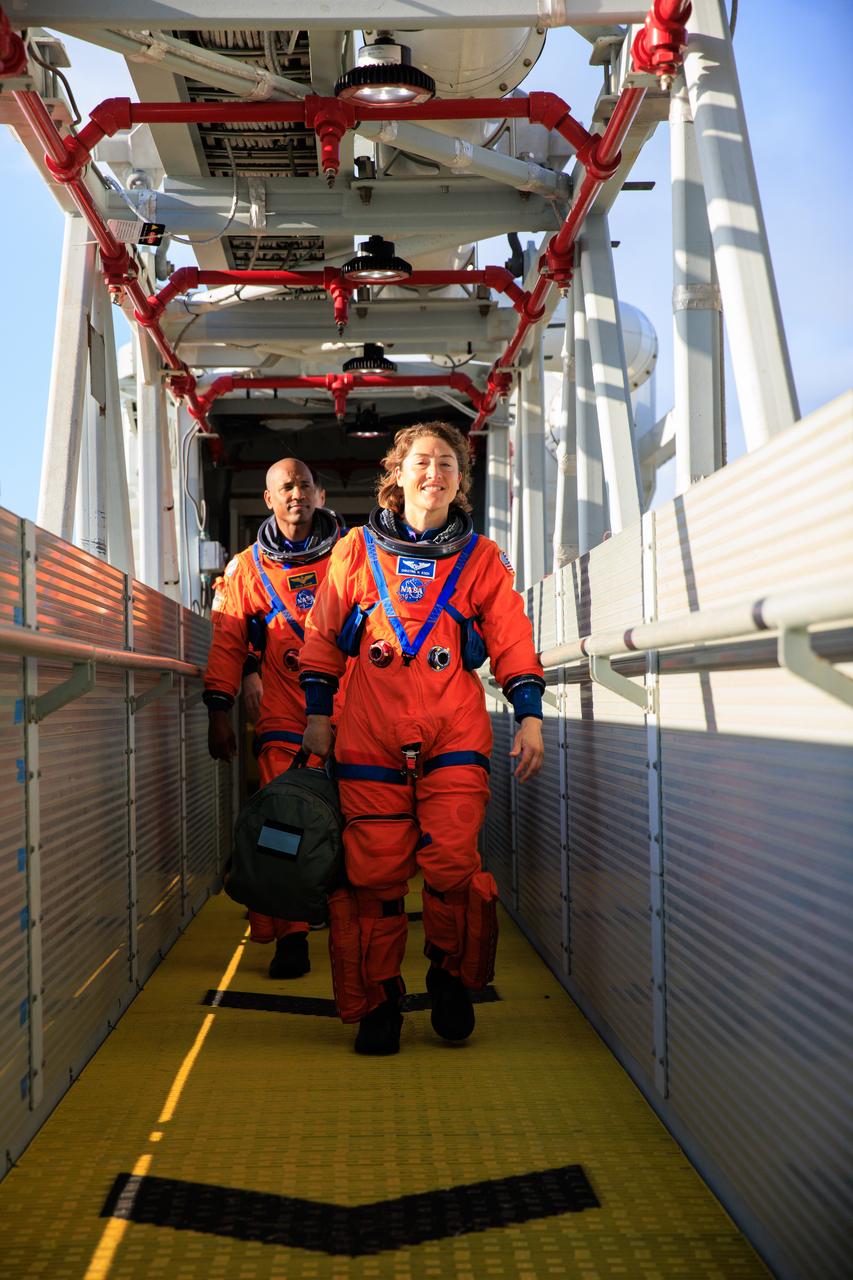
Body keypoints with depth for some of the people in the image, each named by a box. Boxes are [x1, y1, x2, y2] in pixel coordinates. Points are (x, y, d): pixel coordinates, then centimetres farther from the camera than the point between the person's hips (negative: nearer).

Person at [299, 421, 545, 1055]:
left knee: (454, 865, -11)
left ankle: (454, 979, 15)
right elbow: (323, 637, 15)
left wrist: (529, 716, 2)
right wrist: (317, 715, 11)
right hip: (371, 739, 0)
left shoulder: (482, 559, 11)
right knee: (374, 872, -2)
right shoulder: (356, 551, 11)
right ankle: (376, 1003, 12)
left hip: (455, 739, 0)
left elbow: (513, 643, 11)